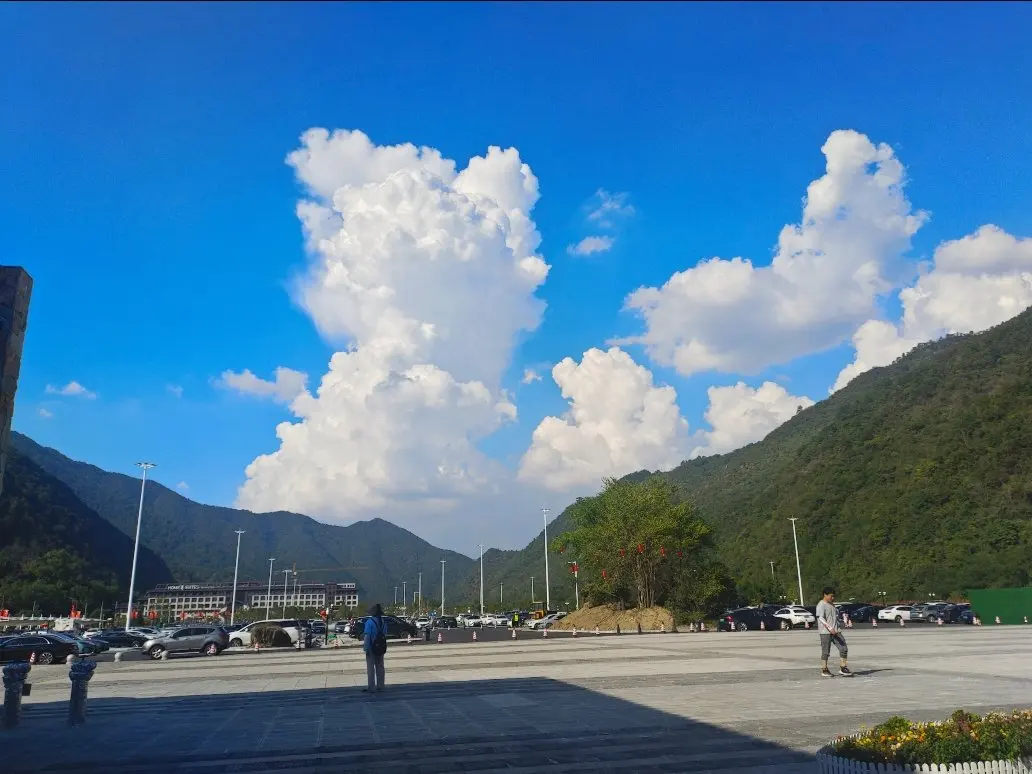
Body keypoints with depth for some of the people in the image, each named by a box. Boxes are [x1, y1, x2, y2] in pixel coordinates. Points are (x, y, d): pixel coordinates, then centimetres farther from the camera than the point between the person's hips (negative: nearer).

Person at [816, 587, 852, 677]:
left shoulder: (832, 605, 17)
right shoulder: (821, 605, -10)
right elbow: (821, 618, -19)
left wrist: (837, 628, 21)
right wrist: (830, 628, -27)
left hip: (836, 631, 8)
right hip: (825, 632, -8)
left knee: (844, 648, 1)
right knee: (825, 652, -1)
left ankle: (842, 668, 10)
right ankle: (824, 670, 9)